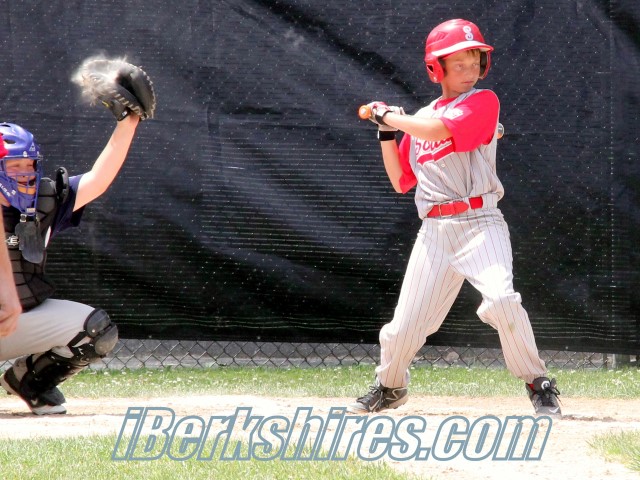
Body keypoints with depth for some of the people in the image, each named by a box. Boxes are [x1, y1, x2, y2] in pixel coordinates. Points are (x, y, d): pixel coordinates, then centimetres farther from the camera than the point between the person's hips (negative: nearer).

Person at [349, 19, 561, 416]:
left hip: (480, 224, -5)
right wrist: (386, 132, 9)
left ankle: (539, 385, -12)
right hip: (435, 231, 5)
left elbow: (439, 130, -18)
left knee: (501, 300, -28)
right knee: (404, 327, 3)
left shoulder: (483, 102, -2)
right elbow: (401, 181, 21)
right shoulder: (421, 119, 16)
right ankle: (390, 387, 33)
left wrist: (387, 115, -5)